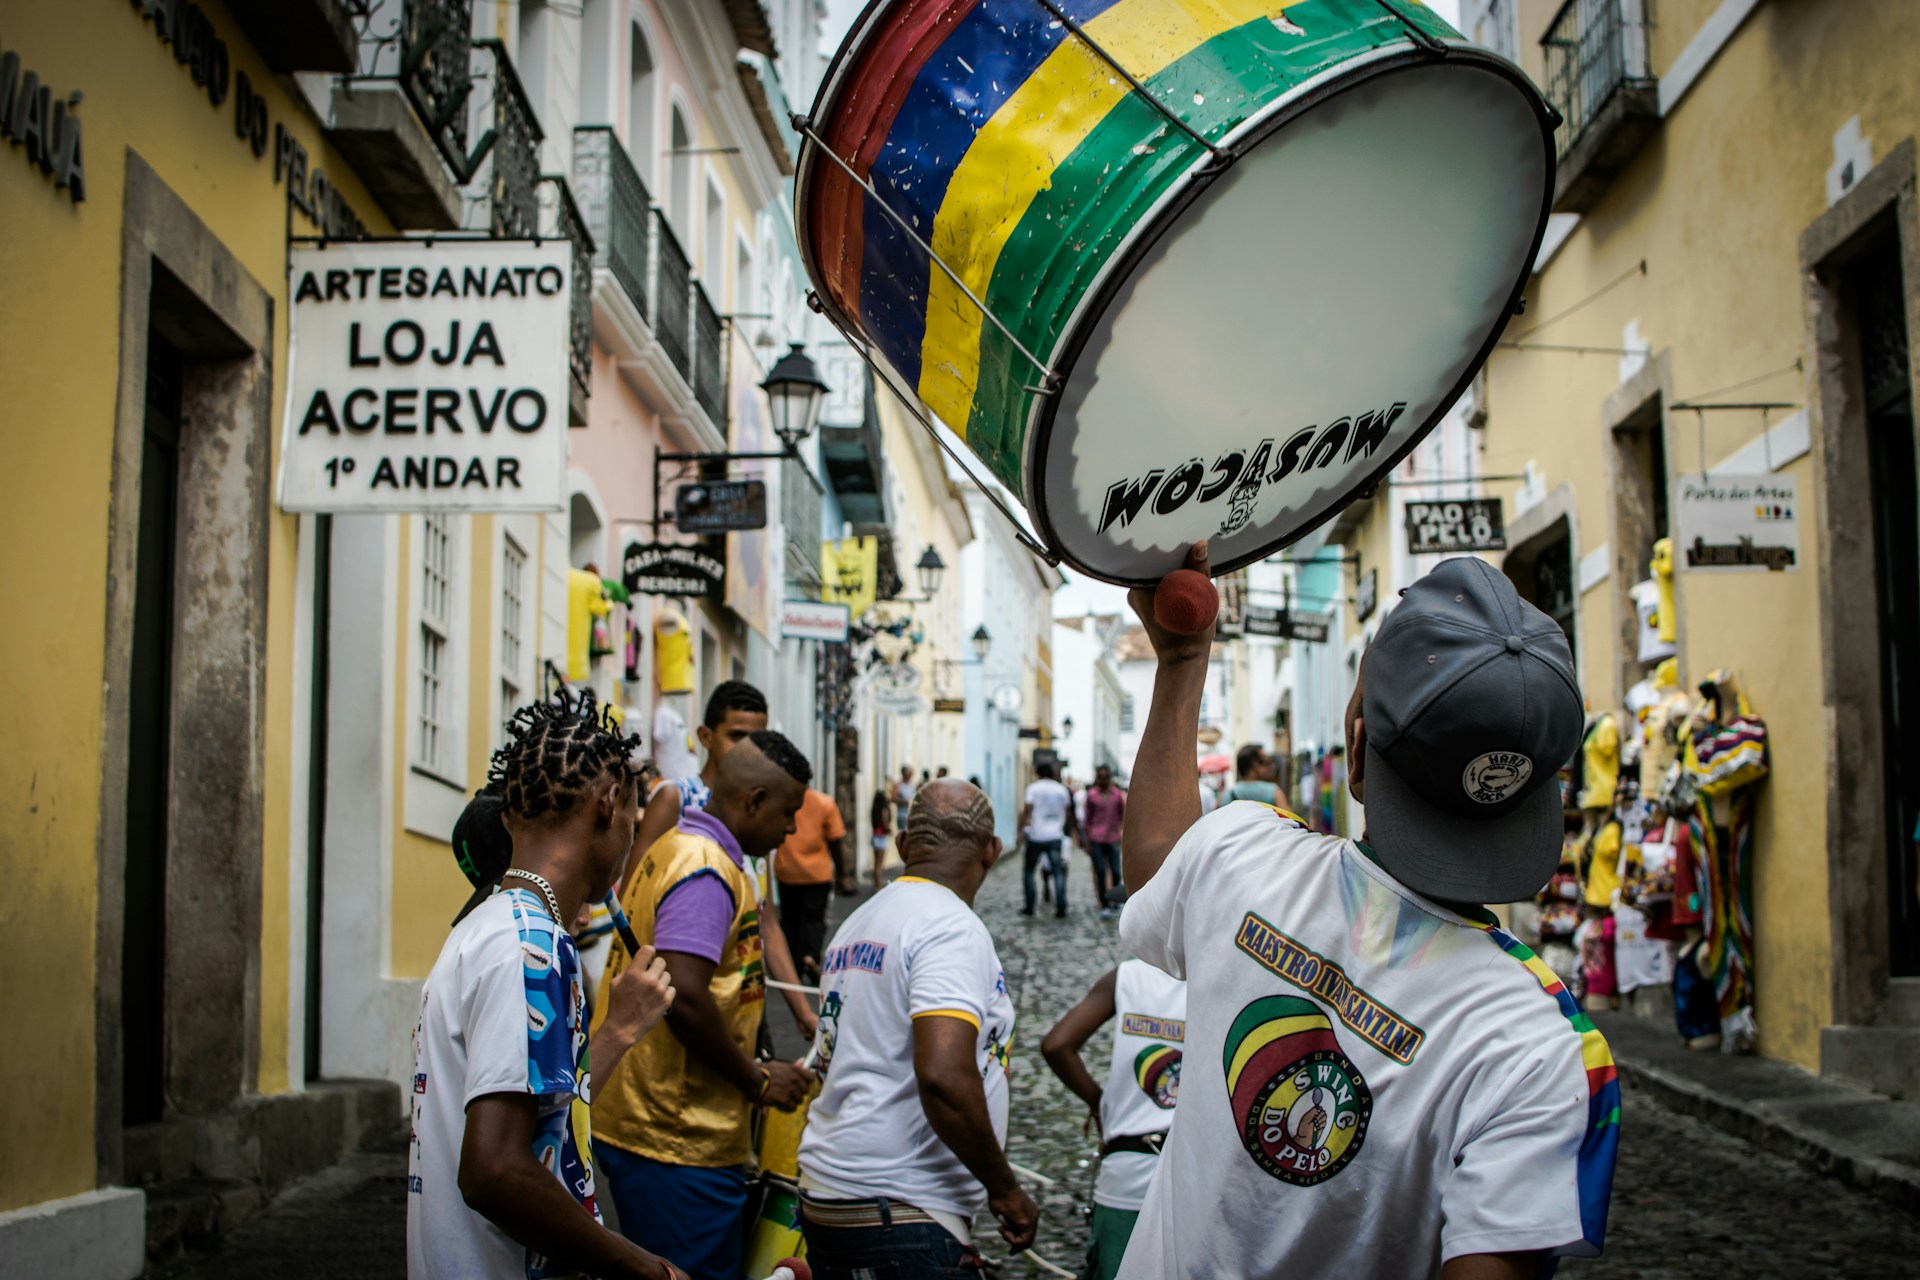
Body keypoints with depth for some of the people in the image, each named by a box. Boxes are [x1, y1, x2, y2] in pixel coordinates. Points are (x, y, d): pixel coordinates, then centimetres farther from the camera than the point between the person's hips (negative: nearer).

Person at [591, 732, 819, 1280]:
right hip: (678, 1139, -10)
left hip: (638, 1124, 10)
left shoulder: (672, 847, 15)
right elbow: (685, 998, -27)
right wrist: (758, 1080, -14)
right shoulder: (707, 869, -17)